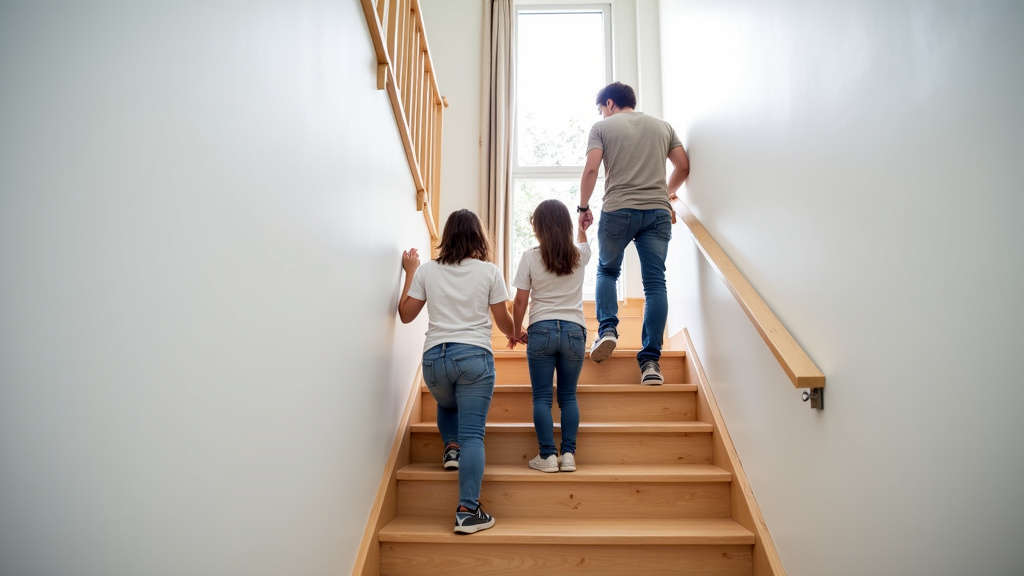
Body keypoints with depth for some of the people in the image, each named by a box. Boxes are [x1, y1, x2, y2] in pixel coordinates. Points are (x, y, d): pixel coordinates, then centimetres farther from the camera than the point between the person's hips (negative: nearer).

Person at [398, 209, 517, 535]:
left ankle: (451, 447, 14)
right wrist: (514, 335, 30)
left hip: (434, 357, 3)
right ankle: (468, 511, -8)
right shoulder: (490, 272, 2)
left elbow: (406, 314, 12)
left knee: (447, 405, 35)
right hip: (475, 355, -2)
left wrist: (410, 272, 20)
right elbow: (503, 320, 7)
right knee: (473, 434, -3)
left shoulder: (427, 271, 5)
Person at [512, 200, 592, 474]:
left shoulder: (530, 257, -3)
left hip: (541, 330, -2)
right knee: (568, 396, 9)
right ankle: (568, 454, 4)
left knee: (541, 397, 3)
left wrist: (517, 332, 12)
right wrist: (583, 228, 52)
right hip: (574, 331, 2)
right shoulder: (579, 255, 5)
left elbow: (520, 302, -2)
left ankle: (547, 456, 0)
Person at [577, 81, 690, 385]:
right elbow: (683, 166, 16)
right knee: (655, 283, -1)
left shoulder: (603, 126, 8)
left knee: (607, 271, 20)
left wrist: (583, 206, 7)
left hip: (618, 210, -2)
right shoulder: (662, 126, 19)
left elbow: (591, 169, -3)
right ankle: (650, 361, -6)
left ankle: (607, 329, 1)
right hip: (658, 212, 2)